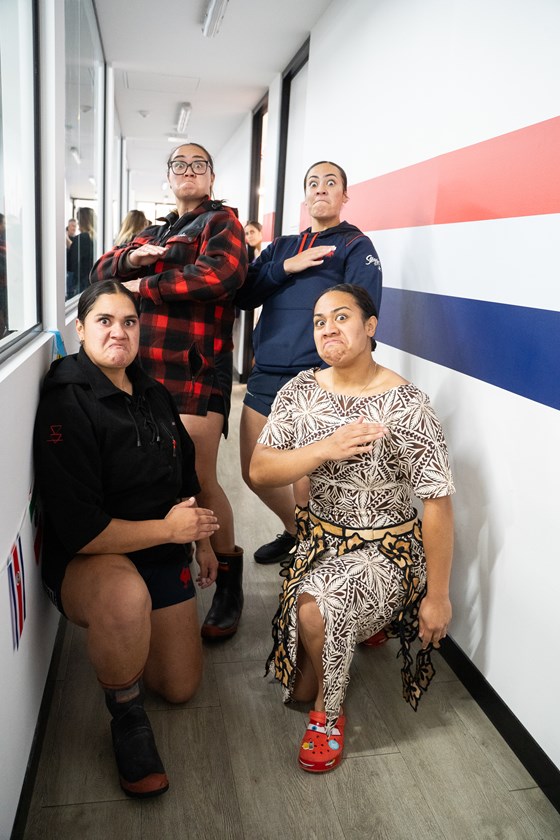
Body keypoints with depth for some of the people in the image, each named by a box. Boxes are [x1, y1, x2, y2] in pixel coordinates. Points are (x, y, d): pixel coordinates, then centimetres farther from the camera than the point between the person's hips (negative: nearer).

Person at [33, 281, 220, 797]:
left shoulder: (154, 395, 2)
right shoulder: (66, 404, -21)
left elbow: (185, 478, 16)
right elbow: (79, 531, -26)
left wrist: (201, 541, 18)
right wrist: (168, 528, -18)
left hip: (163, 557, 7)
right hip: (86, 565, -6)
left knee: (181, 688, 14)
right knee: (126, 595, -43)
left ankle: (116, 636, 42)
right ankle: (127, 717, -12)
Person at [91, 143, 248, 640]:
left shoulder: (222, 221, 4)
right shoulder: (154, 233, 26)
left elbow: (224, 272, -17)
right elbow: (102, 271, 20)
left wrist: (146, 285, -8)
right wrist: (130, 258, -4)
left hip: (197, 370, -6)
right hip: (146, 368, 7)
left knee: (199, 480, -8)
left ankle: (228, 576, 10)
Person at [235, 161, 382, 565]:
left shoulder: (356, 246, 4)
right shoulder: (282, 247, 19)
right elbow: (244, 295, 7)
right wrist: (286, 267, -7)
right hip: (266, 376, 6)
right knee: (255, 473, 13)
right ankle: (296, 531, 38)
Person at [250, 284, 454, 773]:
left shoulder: (406, 406, -19)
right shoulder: (301, 391, -6)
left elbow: (437, 504, -16)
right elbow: (260, 472, -11)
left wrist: (438, 596, -13)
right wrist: (326, 448, -27)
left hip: (386, 548, -5)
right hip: (321, 539, 5)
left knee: (314, 610, -34)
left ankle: (329, 710, -2)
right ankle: (361, 624, 38)